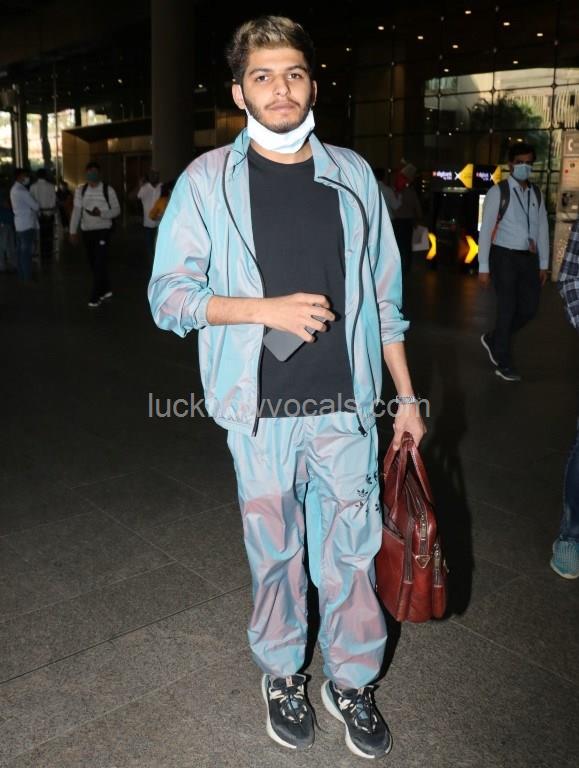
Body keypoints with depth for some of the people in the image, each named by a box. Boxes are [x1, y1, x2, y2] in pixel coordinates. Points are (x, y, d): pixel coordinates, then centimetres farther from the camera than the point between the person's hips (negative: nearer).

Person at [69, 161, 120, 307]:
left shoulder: (108, 190, -4)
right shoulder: (80, 191, 5)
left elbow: (116, 210, -3)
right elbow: (76, 211, 4)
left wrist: (101, 213, -20)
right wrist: (73, 231, 0)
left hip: (103, 231, -4)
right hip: (87, 231, 4)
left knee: (100, 263, -8)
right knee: (94, 263, 11)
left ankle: (96, 296, -3)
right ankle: (106, 290, 27)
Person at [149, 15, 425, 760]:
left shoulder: (352, 175, 5)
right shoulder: (208, 179, -2)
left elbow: (382, 296, 8)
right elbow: (168, 294, -4)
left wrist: (406, 395, 8)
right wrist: (269, 308, -17)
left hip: (344, 405, 2)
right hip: (260, 411, -1)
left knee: (350, 550, 10)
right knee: (274, 551, 13)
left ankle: (351, 682, 32)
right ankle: (281, 675, 36)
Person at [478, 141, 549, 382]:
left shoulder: (536, 193, 11)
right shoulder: (498, 192, -6)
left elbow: (542, 228, 12)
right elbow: (486, 229, -9)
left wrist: (543, 263, 9)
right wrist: (483, 266, -12)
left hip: (529, 258, 6)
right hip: (505, 256, -6)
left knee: (529, 308, 7)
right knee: (507, 308, -1)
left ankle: (493, 338, 30)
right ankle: (503, 363, 12)